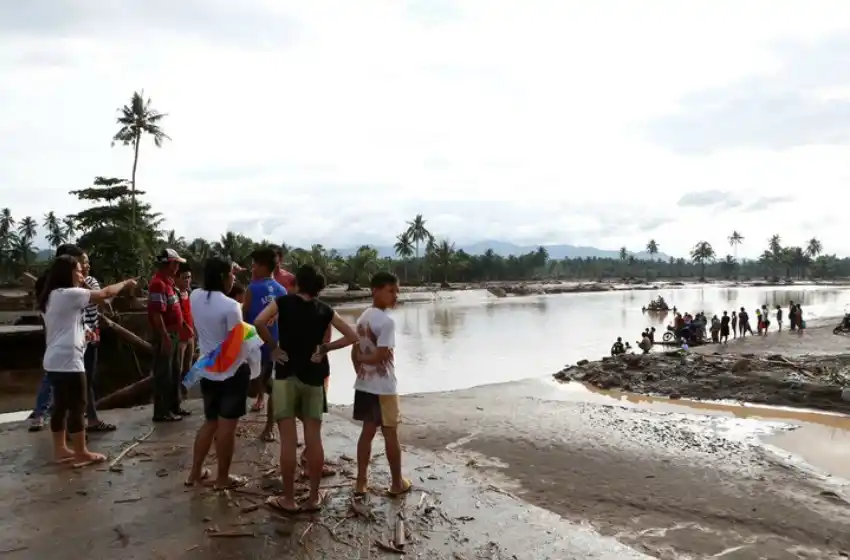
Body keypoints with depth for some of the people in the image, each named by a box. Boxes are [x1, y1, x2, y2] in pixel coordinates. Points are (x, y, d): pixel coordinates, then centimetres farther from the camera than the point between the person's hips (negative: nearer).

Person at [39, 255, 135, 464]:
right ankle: (81, 453, 5)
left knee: (61, 406, 14)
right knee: (77, 407, -2)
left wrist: (82, 333, 17)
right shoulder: (69, 294, -15)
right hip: (68, 360, -10)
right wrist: (125, 283, 1)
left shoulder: (51, 297, 15)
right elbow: (104, 293, -13)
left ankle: (60, 450, 20)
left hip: (54, 360, 10)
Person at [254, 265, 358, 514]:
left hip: (287, 375, -2)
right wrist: (325, 348, 4)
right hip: (314, 377, 3)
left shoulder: (283, 302, -2)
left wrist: (273, 347, -6)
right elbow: (352, 336, 1)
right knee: (314, 439, 6)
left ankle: (288, 500, 8)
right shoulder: (325, 310, 5)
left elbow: (259, 322, -18)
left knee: (288, 440, 1)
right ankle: (314, 497, 14)